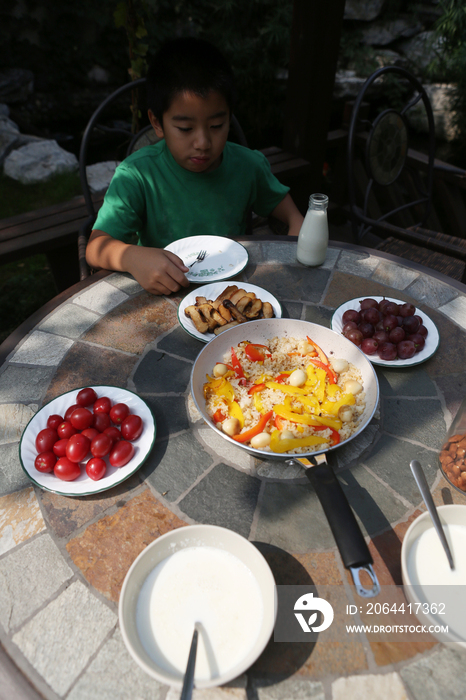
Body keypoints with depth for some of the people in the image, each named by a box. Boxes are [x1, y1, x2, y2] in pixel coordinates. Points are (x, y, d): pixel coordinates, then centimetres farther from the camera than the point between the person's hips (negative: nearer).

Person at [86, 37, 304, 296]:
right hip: (161, 295, 0)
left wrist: (298, 225, -3)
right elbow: (96, 247, -19)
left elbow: (279, 199, 19)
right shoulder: (136, 175, -14)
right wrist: (133, 257, -41)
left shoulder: (248, 166, -2)